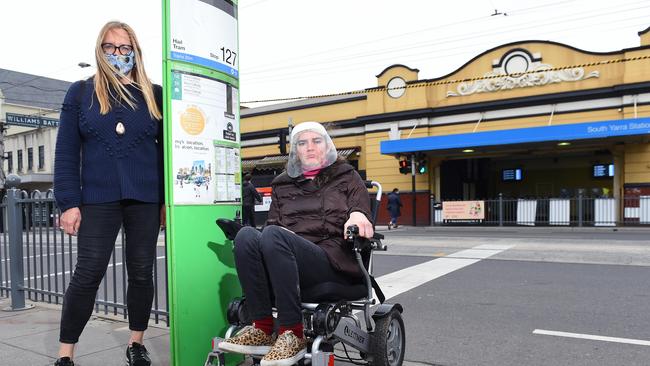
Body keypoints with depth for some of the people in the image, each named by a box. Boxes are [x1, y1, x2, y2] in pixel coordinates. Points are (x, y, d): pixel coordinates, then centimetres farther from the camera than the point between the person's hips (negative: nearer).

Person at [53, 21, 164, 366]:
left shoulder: (154, 95, 9)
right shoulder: (80, 93, 7)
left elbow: (167, 148, 8)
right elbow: (66, 152, 3)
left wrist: (169, 197, 1)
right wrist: (68, 202, -6)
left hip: (146, 198, 1)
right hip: (97, 199, -1)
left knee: (142, 273, 8)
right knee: (88, 275, -1)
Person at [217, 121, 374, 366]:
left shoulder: (347, 176, 18)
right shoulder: (283, 183, 25)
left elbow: (362, 212, 8)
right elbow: (273, 223, 18)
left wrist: (357, 214, -17)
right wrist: (277, 232, -7)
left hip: (334, 261, -3)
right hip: (288, 262, 4)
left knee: (273, 236, -33)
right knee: (246, 235, -27)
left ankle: (293, 334, -31)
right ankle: (262, 329, -27)